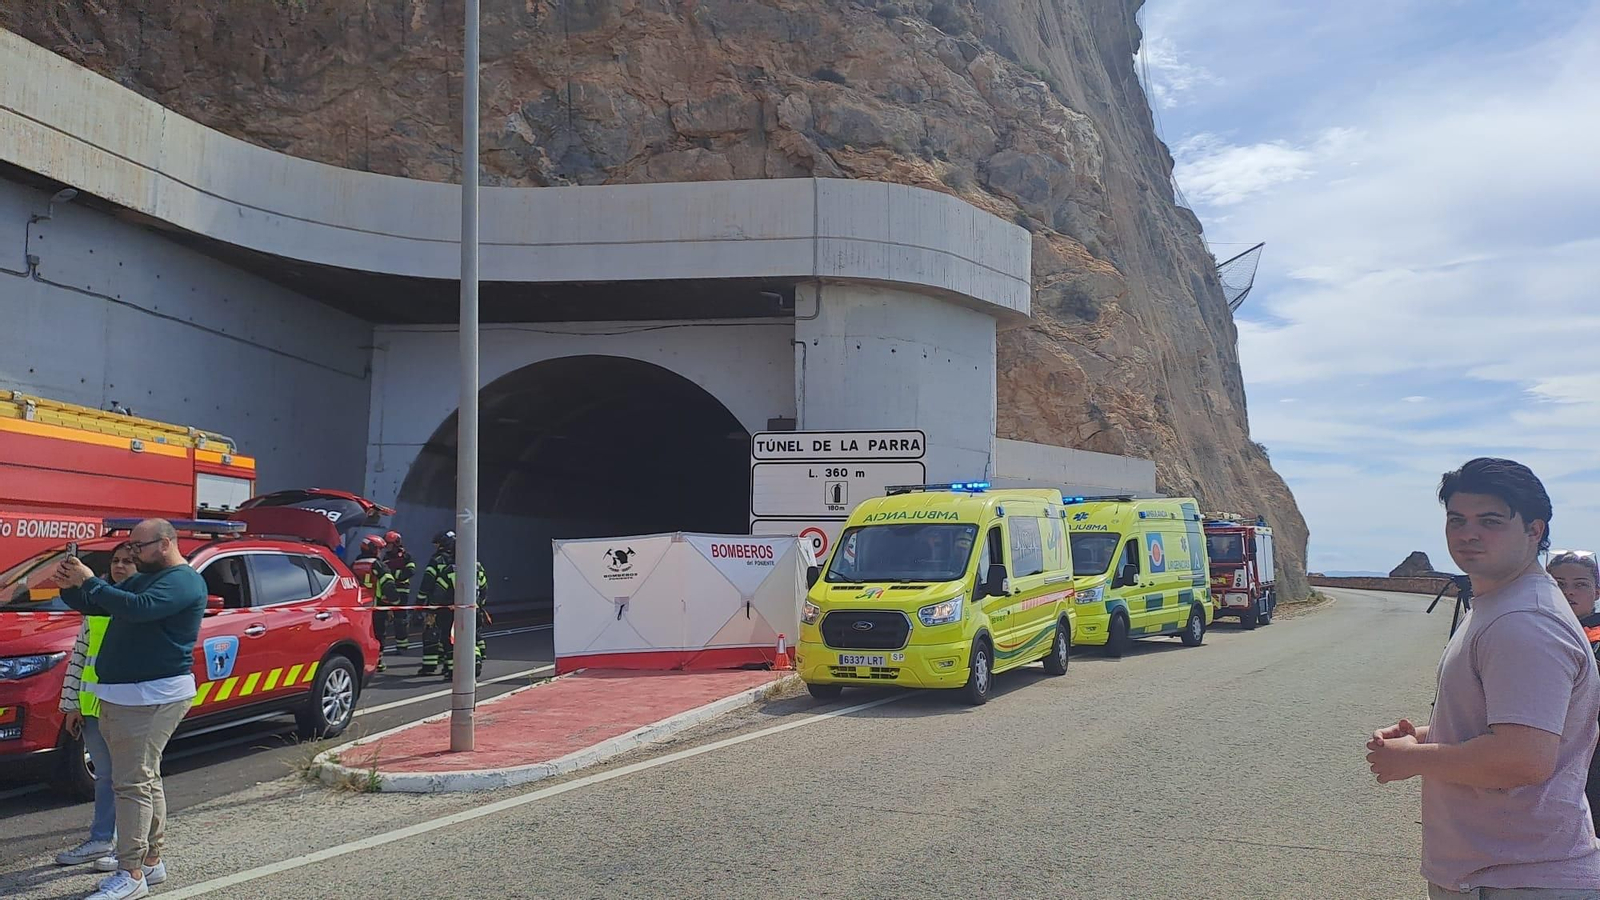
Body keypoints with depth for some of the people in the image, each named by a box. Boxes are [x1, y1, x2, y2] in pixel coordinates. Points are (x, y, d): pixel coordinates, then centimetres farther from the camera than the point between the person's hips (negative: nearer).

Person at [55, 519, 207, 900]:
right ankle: (152, 861, 23)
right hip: (121, 695, 10)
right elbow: (92, 606, 22)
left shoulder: (183, 581, -12)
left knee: (132, 782, -11)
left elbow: (138, 608, -28)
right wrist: (70, 587, 0)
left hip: (154, 697, -10)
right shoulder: (143, 579, 20)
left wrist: (88, 582, -22)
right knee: (145, 780, 15)